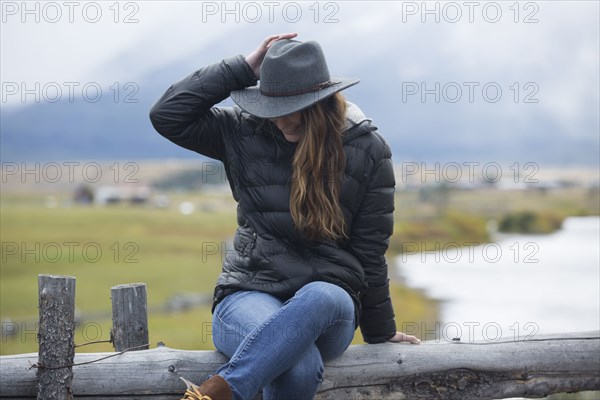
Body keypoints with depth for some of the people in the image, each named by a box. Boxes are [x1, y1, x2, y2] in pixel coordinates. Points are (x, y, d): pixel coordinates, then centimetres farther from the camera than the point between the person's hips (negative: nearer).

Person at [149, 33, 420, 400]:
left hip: (328, 301, 1)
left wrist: (380, 332, 16)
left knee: (322, 298, -41)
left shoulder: (368, 151, 5)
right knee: (300, 367, -38)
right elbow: (167, 115, -1)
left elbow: (370, 251, 8)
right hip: (250, 294, 0)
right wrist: (243, 69, -2)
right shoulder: (246, 131, 8)